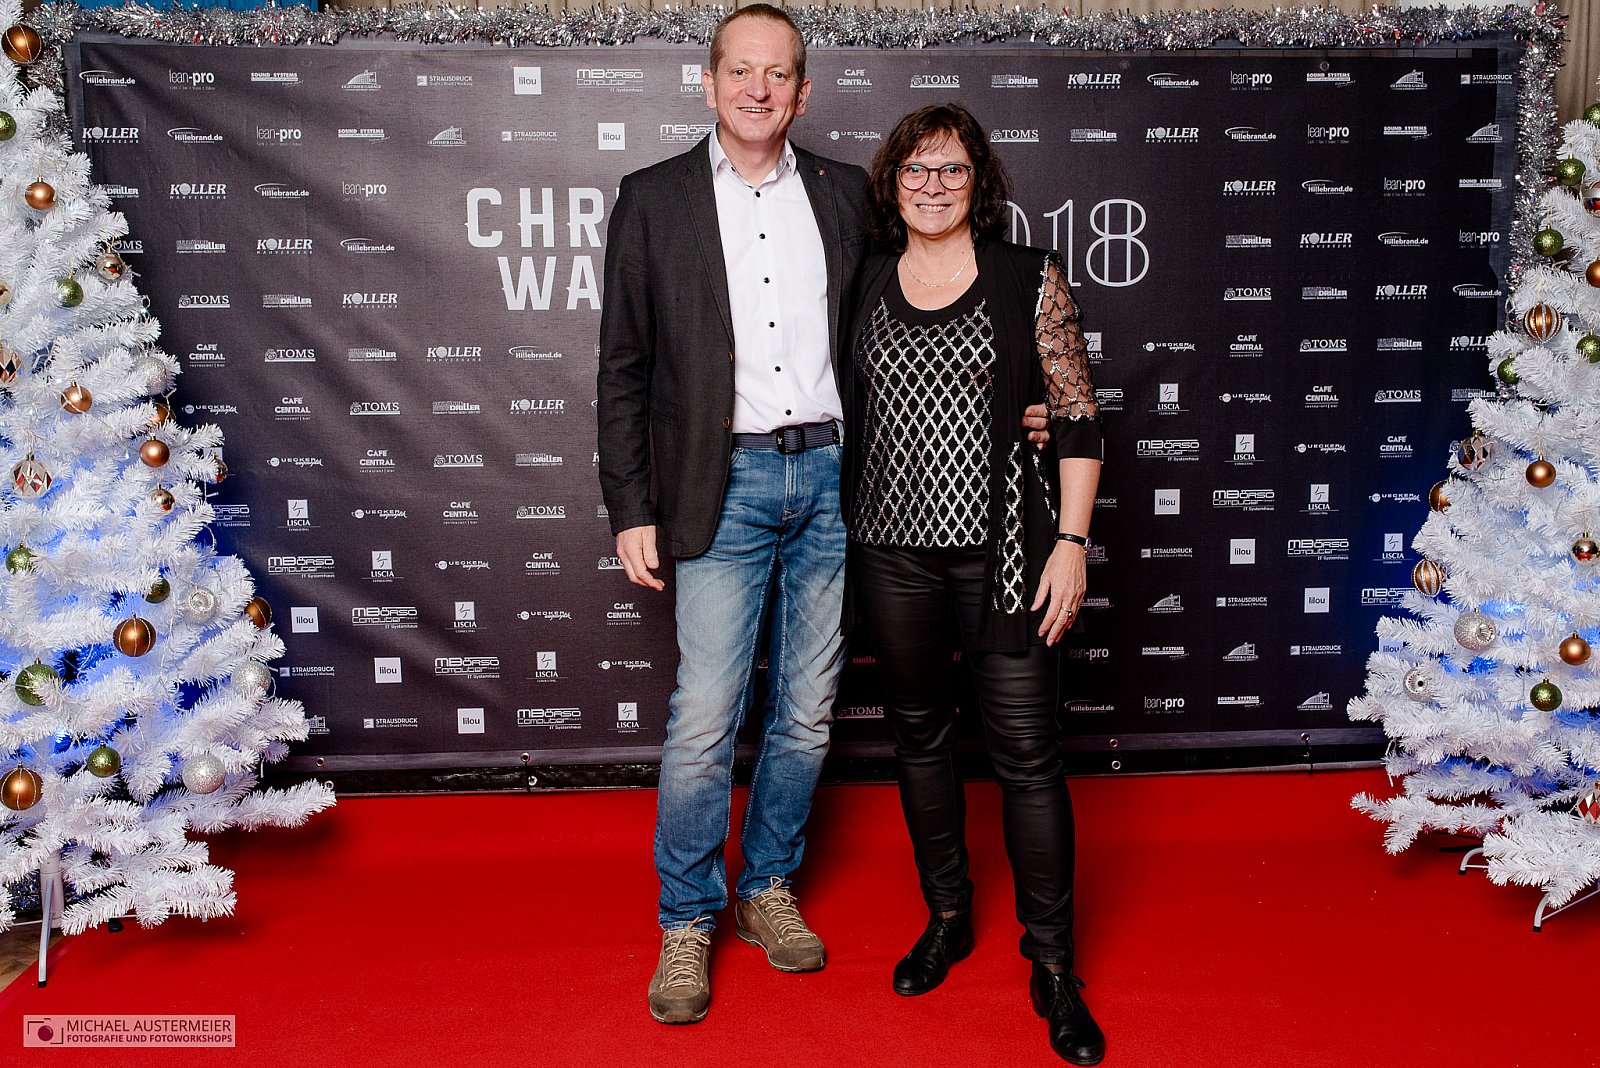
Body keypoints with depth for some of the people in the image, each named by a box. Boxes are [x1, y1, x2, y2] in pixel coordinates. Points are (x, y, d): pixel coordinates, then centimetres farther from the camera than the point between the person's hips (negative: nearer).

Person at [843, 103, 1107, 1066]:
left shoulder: (1030, 279, -1)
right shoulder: (867, 282, 7)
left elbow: (1078, 419, -2)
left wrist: (1072, 541, -9)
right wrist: (840, 533, 10)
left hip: (1003, 549, -3)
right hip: (894, 551, 3)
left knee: (1028, 752, -1)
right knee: (920, 733, 14)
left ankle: (1053, 961, 16)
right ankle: (949, 917, 35)